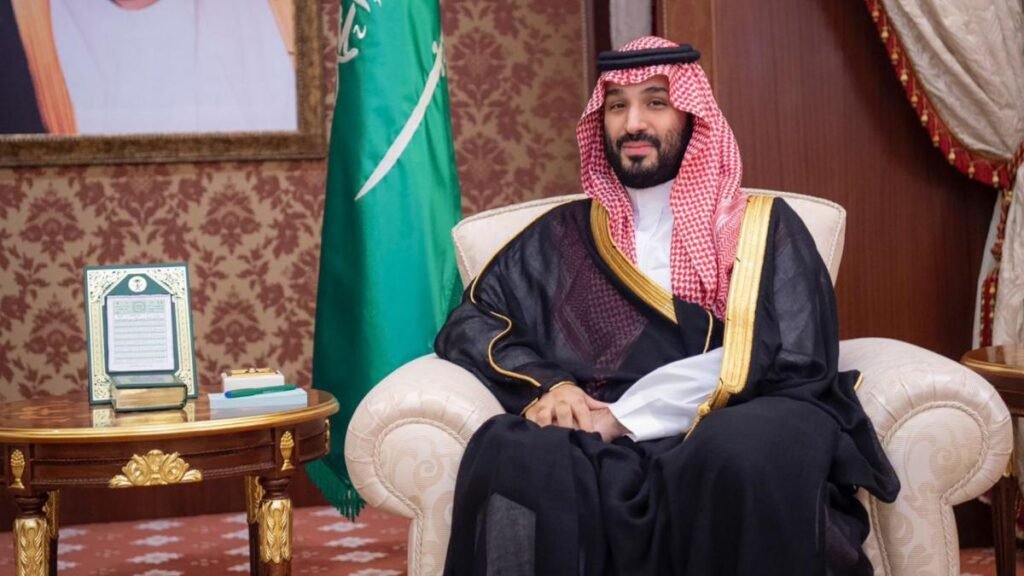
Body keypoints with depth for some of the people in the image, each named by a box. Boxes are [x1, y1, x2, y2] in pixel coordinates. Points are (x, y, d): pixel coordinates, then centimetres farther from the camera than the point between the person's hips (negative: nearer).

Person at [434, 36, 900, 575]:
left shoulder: (764, 227, 16)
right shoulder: (563, 236, 24)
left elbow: (790, 361, 1)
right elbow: (469, 322, 18)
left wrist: (625, 417, -8)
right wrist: (546, 383, -5)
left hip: (726, 440, -1)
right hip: (602, 452, 1)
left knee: (752, 447, -38)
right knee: (508, 452, -34)